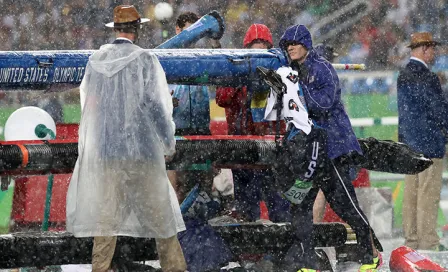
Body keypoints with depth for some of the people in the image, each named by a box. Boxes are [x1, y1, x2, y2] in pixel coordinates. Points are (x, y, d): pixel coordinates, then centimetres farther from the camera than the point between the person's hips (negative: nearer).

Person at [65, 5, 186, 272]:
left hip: (106, 148, 3)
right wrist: (169, 141, 3)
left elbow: (89, 104, 12)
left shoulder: (97, 61, 4)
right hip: (142, 148, -3)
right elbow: (155, 104, -8)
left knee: (106, 215, 6)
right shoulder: (144, 59, -8)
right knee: (160, 214, 6)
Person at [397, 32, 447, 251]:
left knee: (411, 191, 12)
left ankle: (411, 238, 15)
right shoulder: (427, 78, -18)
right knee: (429, 193, -4)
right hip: (428, 142, -9)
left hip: (408, 141, 9)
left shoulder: (403, 75, 10)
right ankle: (428, 240, -3)